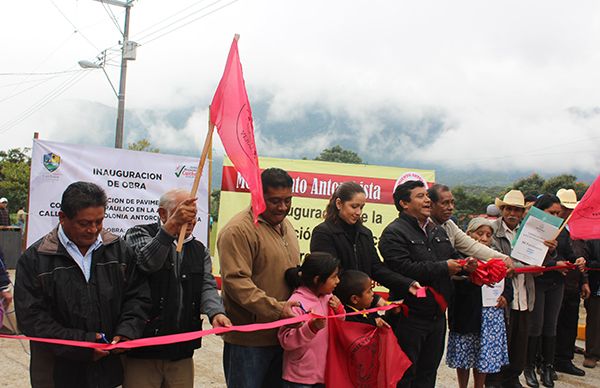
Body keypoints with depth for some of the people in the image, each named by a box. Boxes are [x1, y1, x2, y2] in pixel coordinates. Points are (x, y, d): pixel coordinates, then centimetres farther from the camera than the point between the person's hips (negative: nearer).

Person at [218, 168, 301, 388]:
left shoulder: (286, 226, 13)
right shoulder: (238, 230, -16)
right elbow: (236, 281, -23)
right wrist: (276, 308, -27)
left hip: (281, 335, 8)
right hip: (248, 339, -8)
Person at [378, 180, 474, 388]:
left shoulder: (438, 231, 15)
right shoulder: (394, 233, -14)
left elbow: (453, 258, 23)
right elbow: (404, 269, -26)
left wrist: (465, 265, -1)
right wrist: (443, 268, -19)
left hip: (437, 314, 8)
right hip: (409, 318, -8)